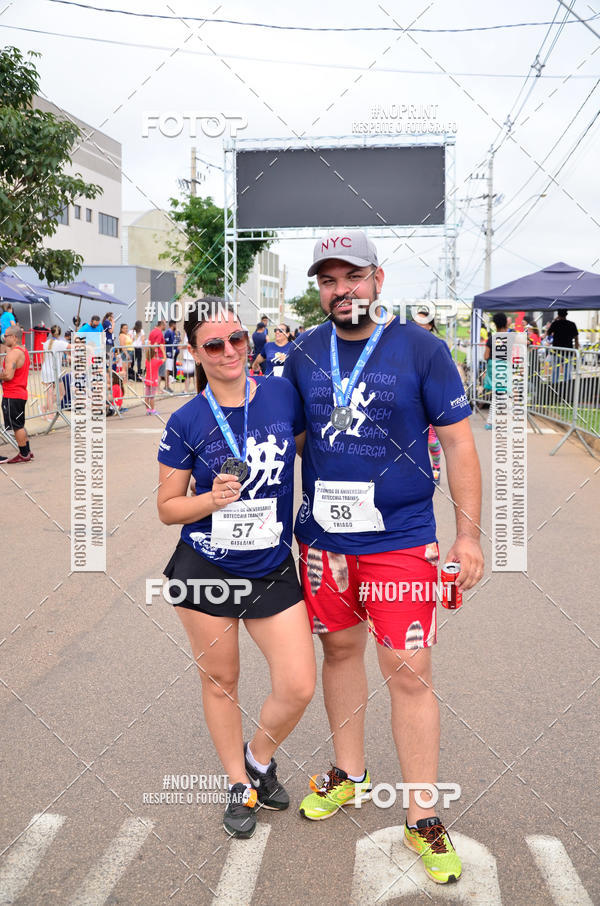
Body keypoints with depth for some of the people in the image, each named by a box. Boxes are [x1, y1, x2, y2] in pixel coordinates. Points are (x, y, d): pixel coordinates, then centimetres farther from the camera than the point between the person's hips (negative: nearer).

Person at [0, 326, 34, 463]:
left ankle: (24, 454, 4)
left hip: (12, 396, -10)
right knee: (19, 425, 17)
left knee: (17, 426, -2)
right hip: (20, 394, 10)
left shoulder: (13, 353, -18)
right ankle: (27, 452, 23)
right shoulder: (23, 351, 14)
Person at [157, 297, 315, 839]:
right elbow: (168, 509, -1)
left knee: (299, 687, -1)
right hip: (205, 570, -1)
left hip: (273, 570, 1)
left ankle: (260, 755, 31)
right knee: (220, 682, 13)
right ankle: (240, 785, 37)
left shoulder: (283, 396, -4)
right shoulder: (187, 422, -7)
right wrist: (213, 498, -20)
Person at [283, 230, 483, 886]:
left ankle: (422, 821, 16)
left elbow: (457, 442, -4)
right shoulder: (303, 354, 3)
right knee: (340, 651, 17)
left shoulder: (420, 348, -7)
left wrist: (468, 532, -7)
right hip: (322, 535, 4)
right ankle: (348, 775, 39)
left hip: (400, 541, -4)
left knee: (409, 676, -1)